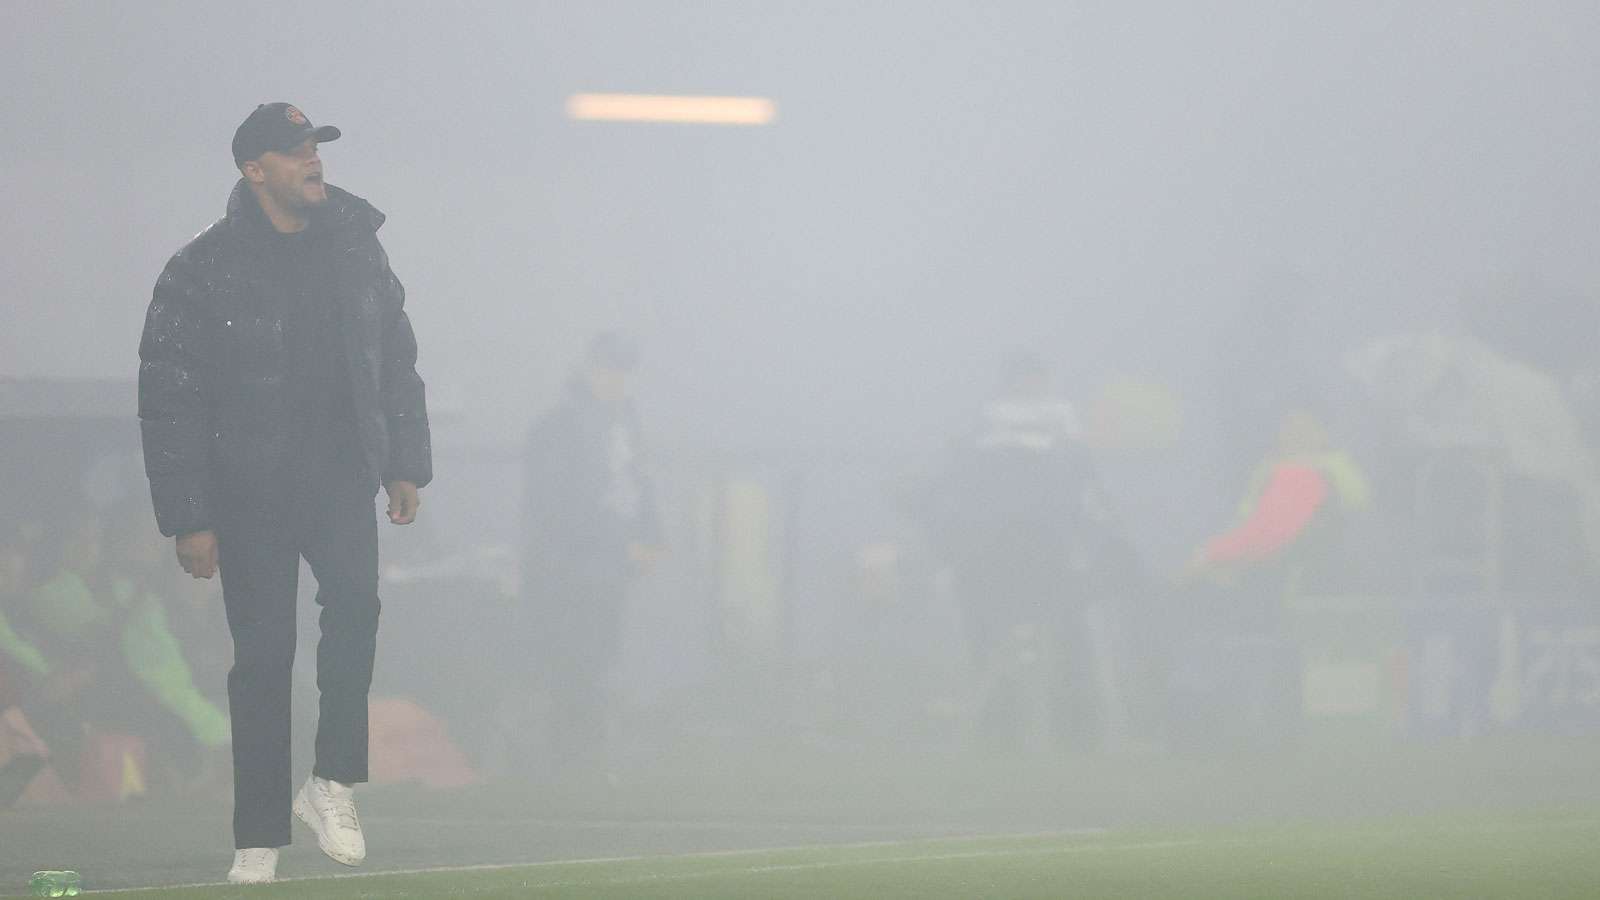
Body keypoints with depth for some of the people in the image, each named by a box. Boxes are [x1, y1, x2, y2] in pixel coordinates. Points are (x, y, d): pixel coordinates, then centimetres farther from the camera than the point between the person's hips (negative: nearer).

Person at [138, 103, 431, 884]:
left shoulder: (355, 249, 6)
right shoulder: (204, 271, -7)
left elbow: (397, 361, 17)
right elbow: (169, 400, -6)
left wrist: (405, 463, 12)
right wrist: (189, 518, -10)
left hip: (341, 476, 2)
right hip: (250, 489, -2)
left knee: (354, 600, -24)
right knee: (262, 657, -2)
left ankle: (332, 783, -15)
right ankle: (258, 840, 5)